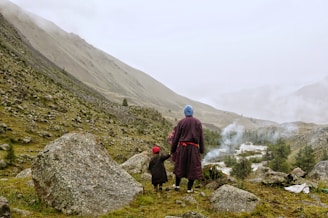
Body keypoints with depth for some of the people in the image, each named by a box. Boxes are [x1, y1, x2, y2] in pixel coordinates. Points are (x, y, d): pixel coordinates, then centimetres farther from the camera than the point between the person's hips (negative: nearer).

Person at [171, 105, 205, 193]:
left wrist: (173, 149, 7)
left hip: (182, 147, 0)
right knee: (193, 167, 8)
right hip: (193, 148, 0)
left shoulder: (181, 122, -3)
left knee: (180, 166, 16)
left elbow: (176, 137, -1)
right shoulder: (198, 122, 1)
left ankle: (177, 185, 22)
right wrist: (201, 150, 9)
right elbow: (201, 137, 1)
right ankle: (189, 188, 11)